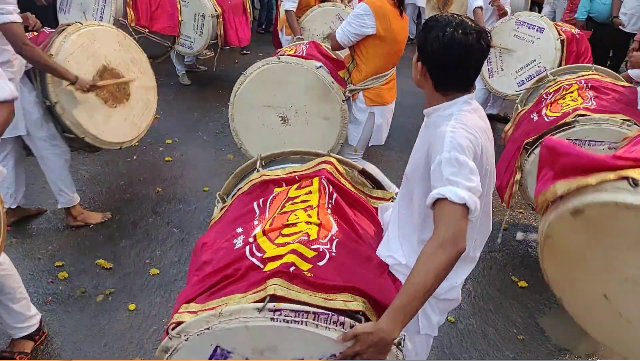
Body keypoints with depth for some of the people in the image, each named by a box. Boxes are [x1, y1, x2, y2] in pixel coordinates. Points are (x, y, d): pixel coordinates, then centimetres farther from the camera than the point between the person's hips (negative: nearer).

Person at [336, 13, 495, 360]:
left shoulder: (453, 134, -31)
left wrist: (389, 326, -47)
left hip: (419, 281, -9)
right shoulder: (460, 111, -2)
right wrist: (394, 206, 27)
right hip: (412, 243, 9)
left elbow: (450, 241, -41)